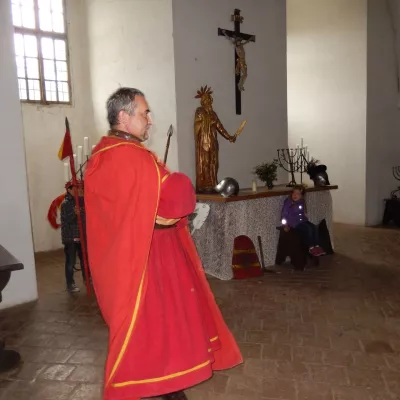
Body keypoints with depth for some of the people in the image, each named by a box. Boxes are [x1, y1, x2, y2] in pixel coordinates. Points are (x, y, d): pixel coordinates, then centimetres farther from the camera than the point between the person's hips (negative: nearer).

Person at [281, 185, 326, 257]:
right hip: (293, 223, -6)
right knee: (308, 229, -25)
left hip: (302, 221, 6)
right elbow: (284, 214, -8)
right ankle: (311, 248, -16)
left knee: (314, 227, -16)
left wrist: (305, 218, 6)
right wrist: (285, 225, -14)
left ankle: (316, 246, -11)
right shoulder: (288, 202, -8)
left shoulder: (302, 202, 10)